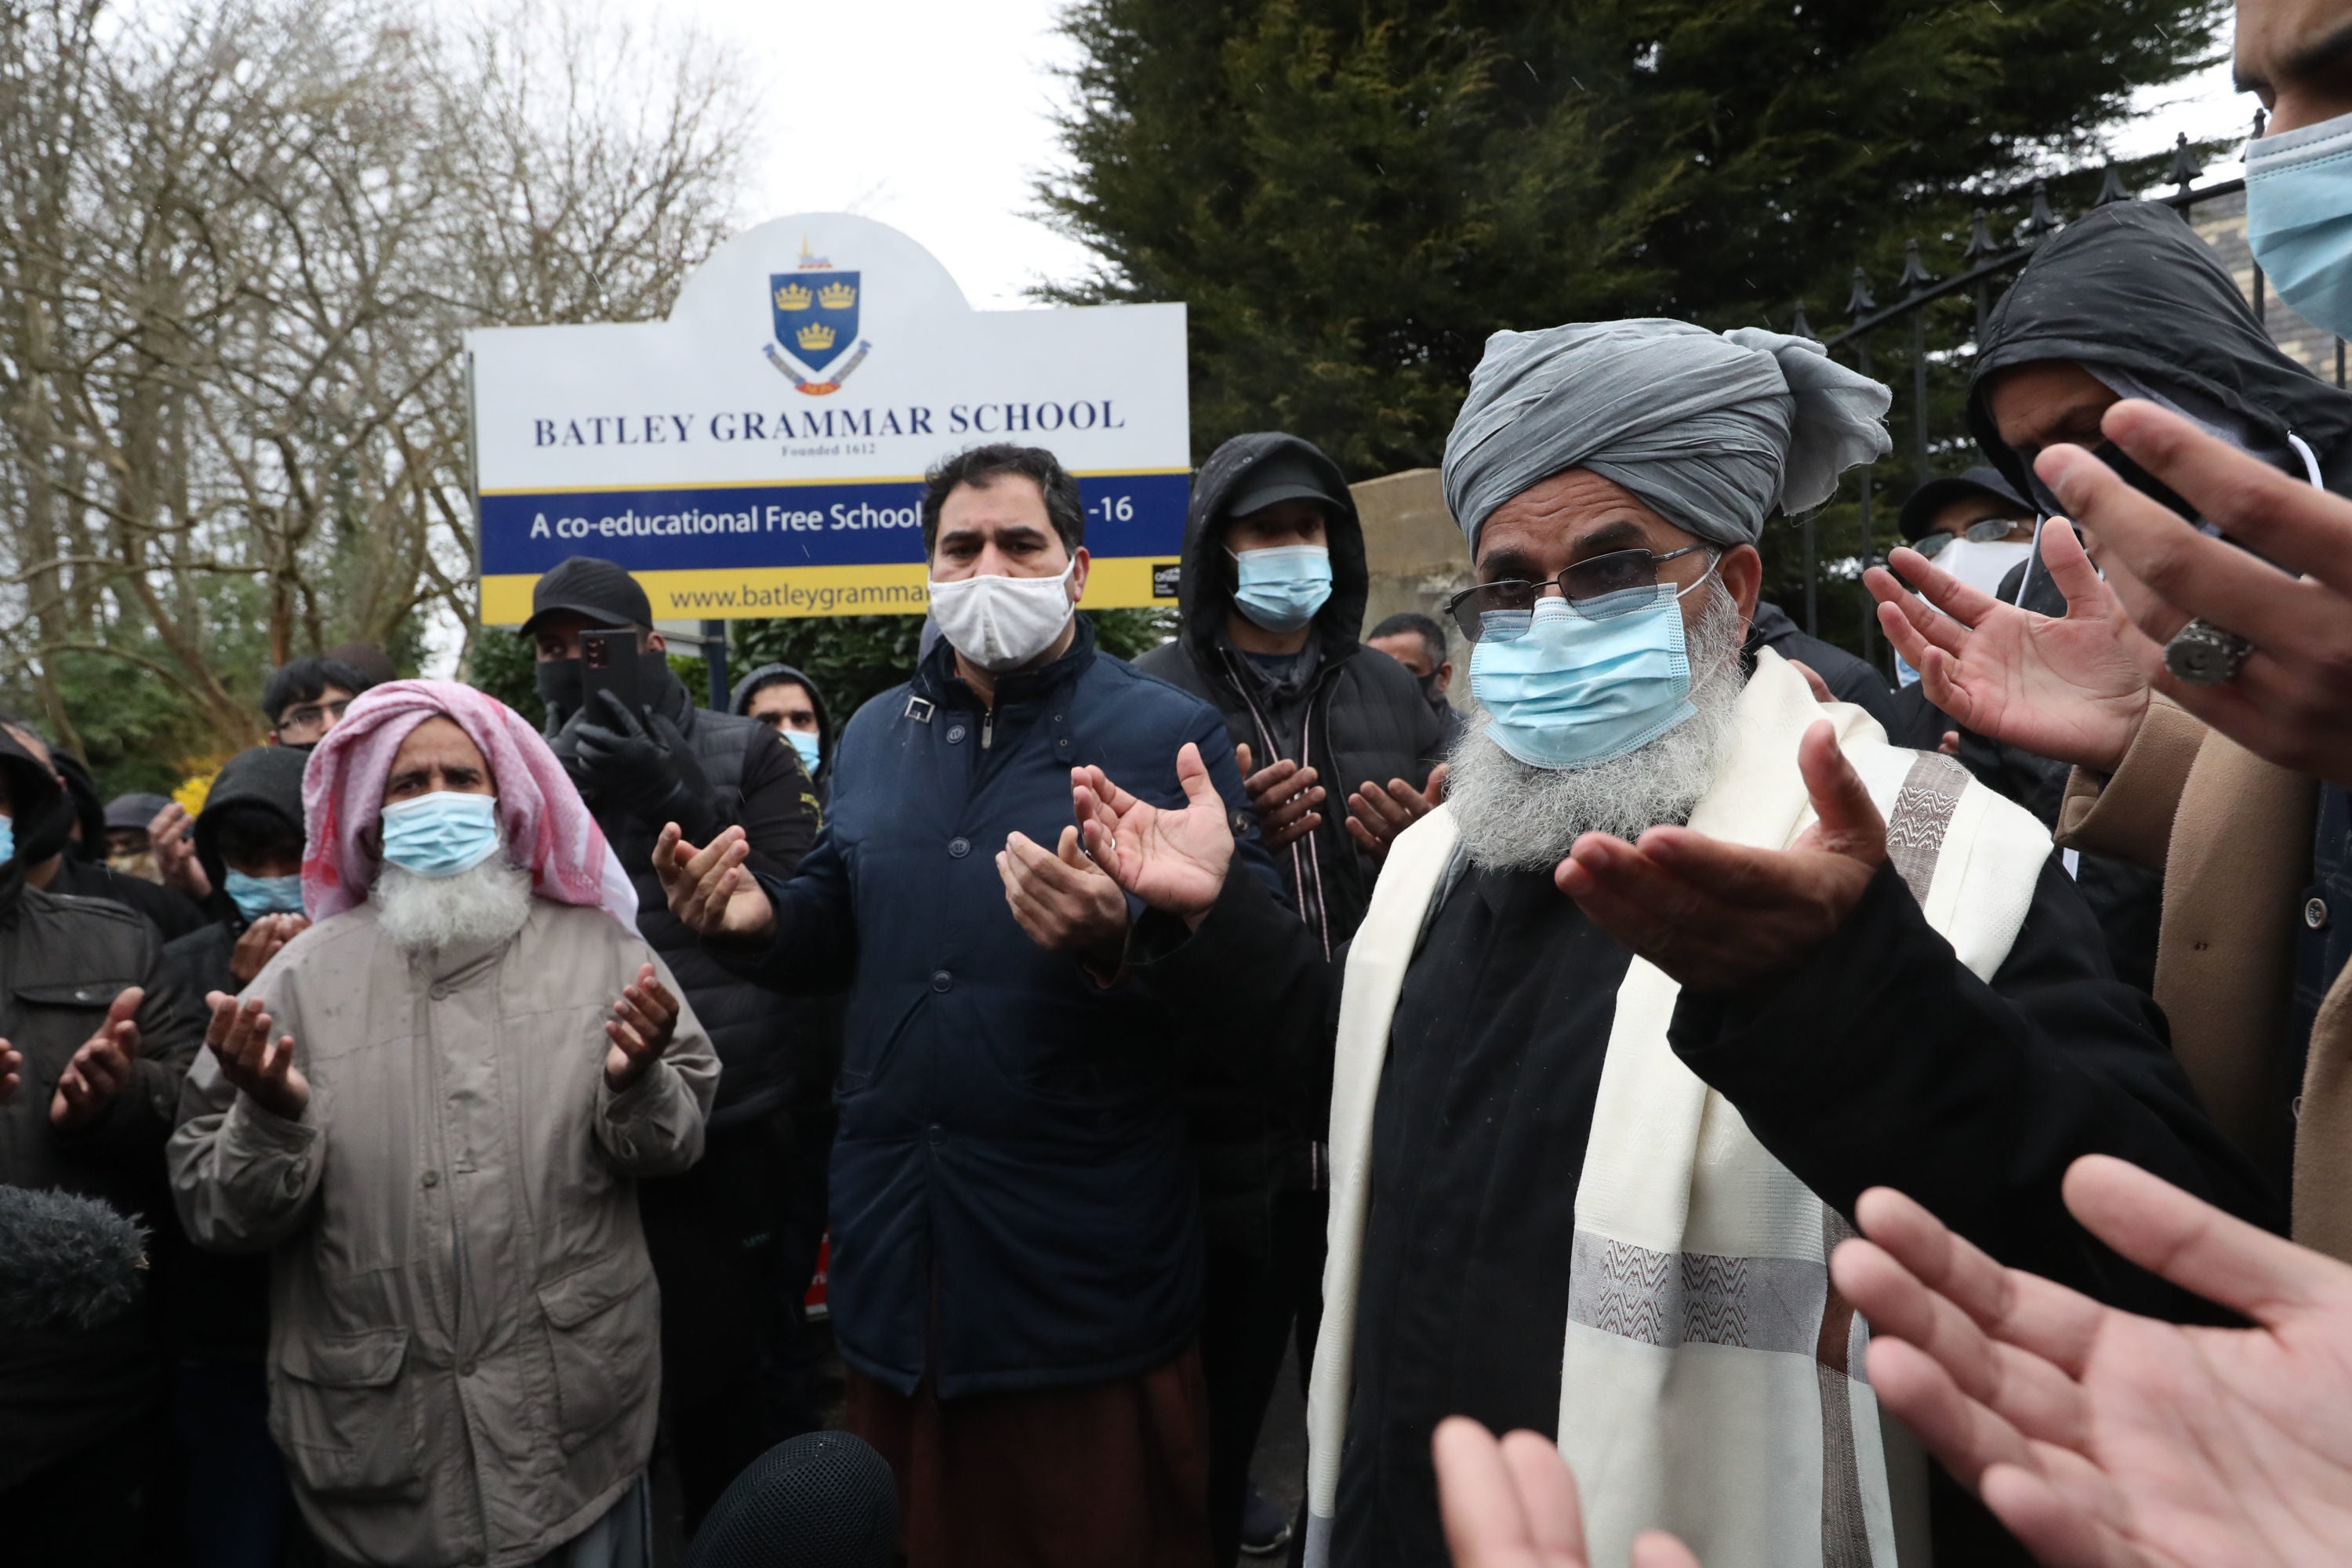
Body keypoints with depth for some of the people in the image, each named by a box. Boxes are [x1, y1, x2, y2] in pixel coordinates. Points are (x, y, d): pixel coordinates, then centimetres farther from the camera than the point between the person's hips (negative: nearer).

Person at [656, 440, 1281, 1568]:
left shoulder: (1171, 737, -6)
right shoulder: (874, 736, 12)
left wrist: (1120, 943, -33)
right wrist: (760, 919, 0)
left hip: (1087, 1261, -5)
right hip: (894, 1254, 5)